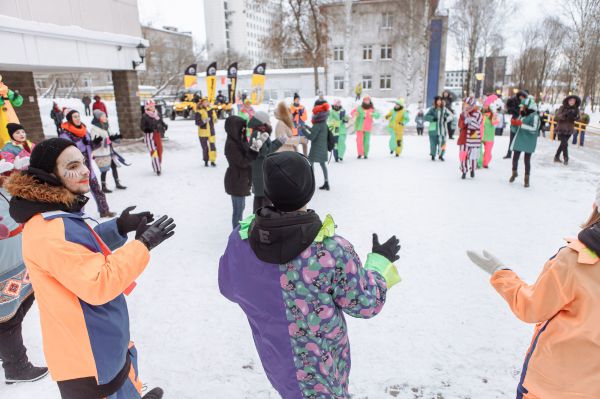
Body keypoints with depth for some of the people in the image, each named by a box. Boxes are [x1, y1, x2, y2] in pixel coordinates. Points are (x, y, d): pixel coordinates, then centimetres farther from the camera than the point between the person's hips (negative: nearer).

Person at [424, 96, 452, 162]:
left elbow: (450, 115, 8)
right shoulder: (432, 109, -1)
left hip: (442, 129, 2)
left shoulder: (444, 109, 5)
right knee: (433, 143, 1)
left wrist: (446, 118, -12)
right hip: (433, 129, -2)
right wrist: (432, 118, -19)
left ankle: (441, 155, 20)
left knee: (442, 143, 1)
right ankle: (433, 155, 20)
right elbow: (426, 117, -4)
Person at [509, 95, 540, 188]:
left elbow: (534, 129, -21)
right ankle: (514, 173, 34)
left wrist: (521, 124, -25)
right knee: (515, 158, 9)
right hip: (519, 140, 6)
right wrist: (514, 123, -4)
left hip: (528, 142, -6)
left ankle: (527, 179, 16)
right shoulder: (522, 115, 9)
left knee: (527, 160, 3)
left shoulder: (534, 116, -12)